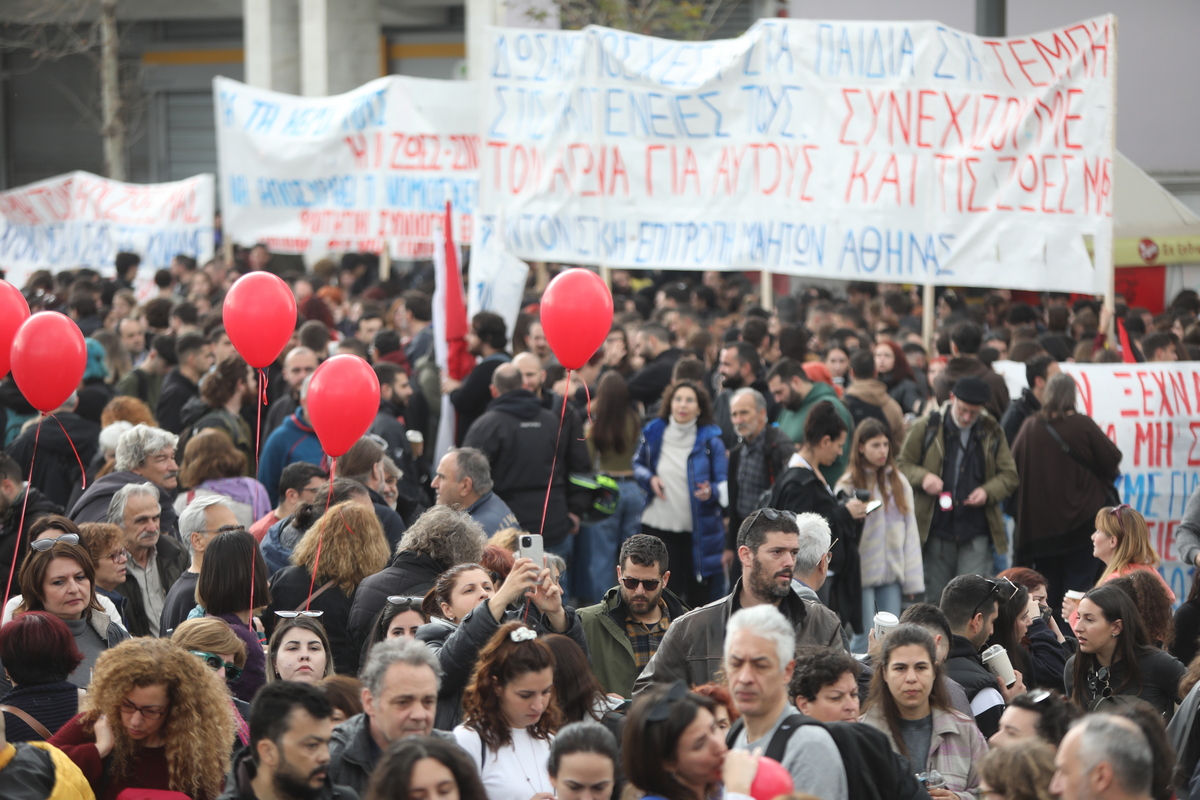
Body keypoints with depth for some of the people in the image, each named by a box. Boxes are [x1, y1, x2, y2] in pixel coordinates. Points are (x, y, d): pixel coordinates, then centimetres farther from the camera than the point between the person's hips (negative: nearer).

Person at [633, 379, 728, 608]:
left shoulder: (710, 440, -3)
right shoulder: (653, 433, 3)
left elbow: (724, 483, -3)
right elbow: (638, 464, 20)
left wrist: (711, 492, -25)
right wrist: (649, 479, -2)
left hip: (698, 534, -2)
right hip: (658, 527, 2)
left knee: (699, 598, 1)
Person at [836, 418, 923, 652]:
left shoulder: (898, 482, 8)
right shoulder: (848, 485, -2)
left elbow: (911, 531, 8)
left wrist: (912, 579, 5)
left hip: (892, 572, 4)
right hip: (862, 572, -4)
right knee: (864, 639, -3)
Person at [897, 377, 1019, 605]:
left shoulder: (992, 432, 8)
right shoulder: (927, 428, 3)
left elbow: (1009, 475, 11)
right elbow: (902, 464, 7)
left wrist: (988, 491, -10)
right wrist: (923, 477, -15)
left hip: (976, 534, 0)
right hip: (936, 530, 0)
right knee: (935, 597, 7)